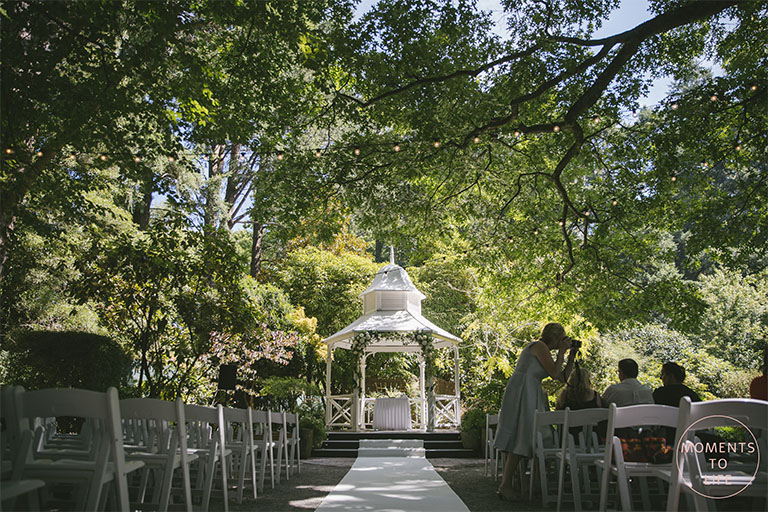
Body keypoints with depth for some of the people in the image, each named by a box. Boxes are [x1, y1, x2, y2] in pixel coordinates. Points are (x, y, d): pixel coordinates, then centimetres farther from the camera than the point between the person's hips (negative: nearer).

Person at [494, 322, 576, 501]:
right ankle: (506, 485, -12)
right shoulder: (540, 346, -8)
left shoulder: (544, 352, 22)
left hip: (529, 395, 10)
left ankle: (506, 483, 11)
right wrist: (562, 351, -2)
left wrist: (572, 356, 19)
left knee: (521, 438, 8)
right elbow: (555, 373, -13)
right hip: (522, 393, -10)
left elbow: (563, 377, 20)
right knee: (521, 437, -12)